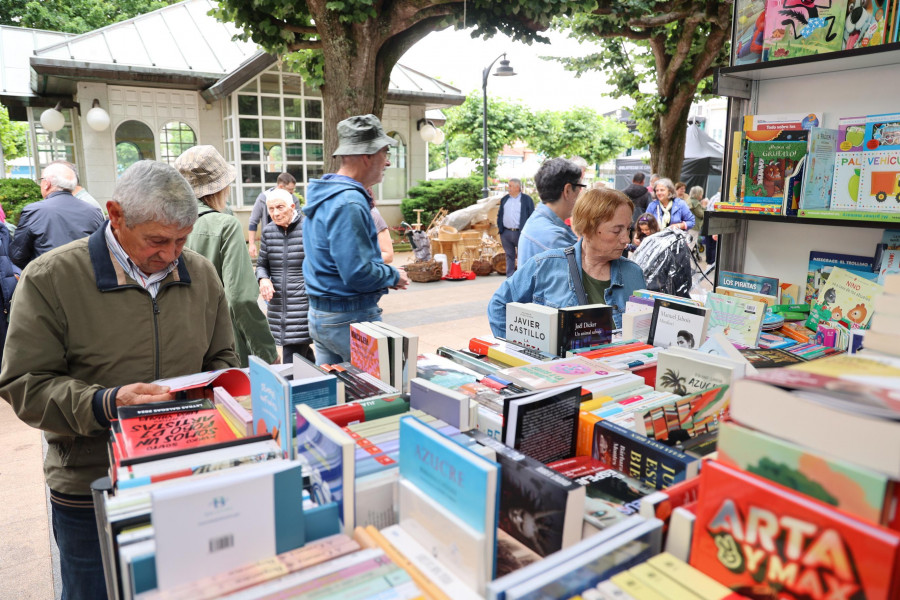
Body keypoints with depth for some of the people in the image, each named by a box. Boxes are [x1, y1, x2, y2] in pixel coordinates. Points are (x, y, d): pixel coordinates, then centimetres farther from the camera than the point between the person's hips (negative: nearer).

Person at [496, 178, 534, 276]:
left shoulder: (526, 199, 0)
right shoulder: (504, 199, 14)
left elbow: (531, 215, -2)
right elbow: (500, 214, 20)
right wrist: (499, 226, 8)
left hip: (520, 233, -4)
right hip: (506, 233, 5)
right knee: (509, 256, 11)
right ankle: (510, 278, 18)